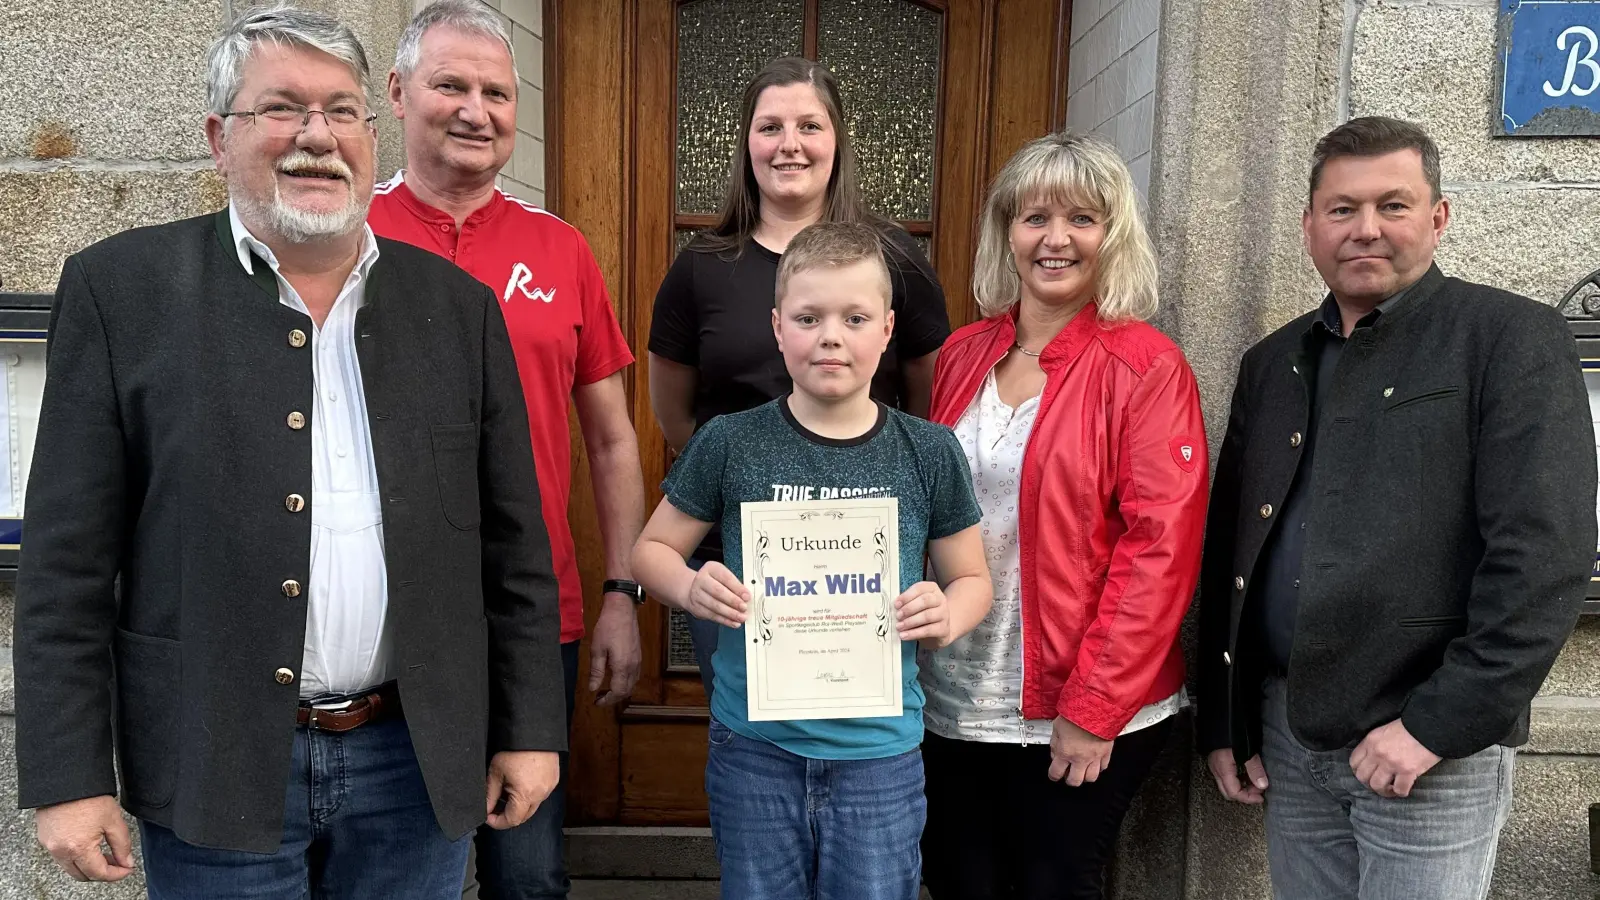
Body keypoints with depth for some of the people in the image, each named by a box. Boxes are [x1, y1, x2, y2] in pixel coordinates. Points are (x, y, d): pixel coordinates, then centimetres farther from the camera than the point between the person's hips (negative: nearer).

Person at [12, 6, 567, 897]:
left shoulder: (458, 304, 3)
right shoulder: (123, 288, -3)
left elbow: (514, 548, 4)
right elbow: (69, 560, -3)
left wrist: (529, 729, 3)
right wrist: (70, 778, -5)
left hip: (418, 762, 2)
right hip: (215, 772, -2)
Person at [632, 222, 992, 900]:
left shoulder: (928, 453, -4)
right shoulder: (730, 444, -7)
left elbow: (972, 579, 7)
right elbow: (652, 550, 5)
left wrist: (947, 617, -14)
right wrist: (691, 588, -16)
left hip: (880, 751, 0)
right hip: (754, 746, 0)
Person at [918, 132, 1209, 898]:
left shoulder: (1147, 367, -9)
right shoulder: (963, 354, 5)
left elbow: (1161, 547, -13)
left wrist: (1094, 708, -15)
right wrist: (906, 661, 5)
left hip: (1077, 713, -4)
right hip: (951, 701, 5)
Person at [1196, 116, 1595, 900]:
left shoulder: (1513, 340, -6)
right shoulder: (1272, 363, 9)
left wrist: (1439, 724, -16)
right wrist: (1223, 722, 8)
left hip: (1433, 750, -5)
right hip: (1286, 737, 5)